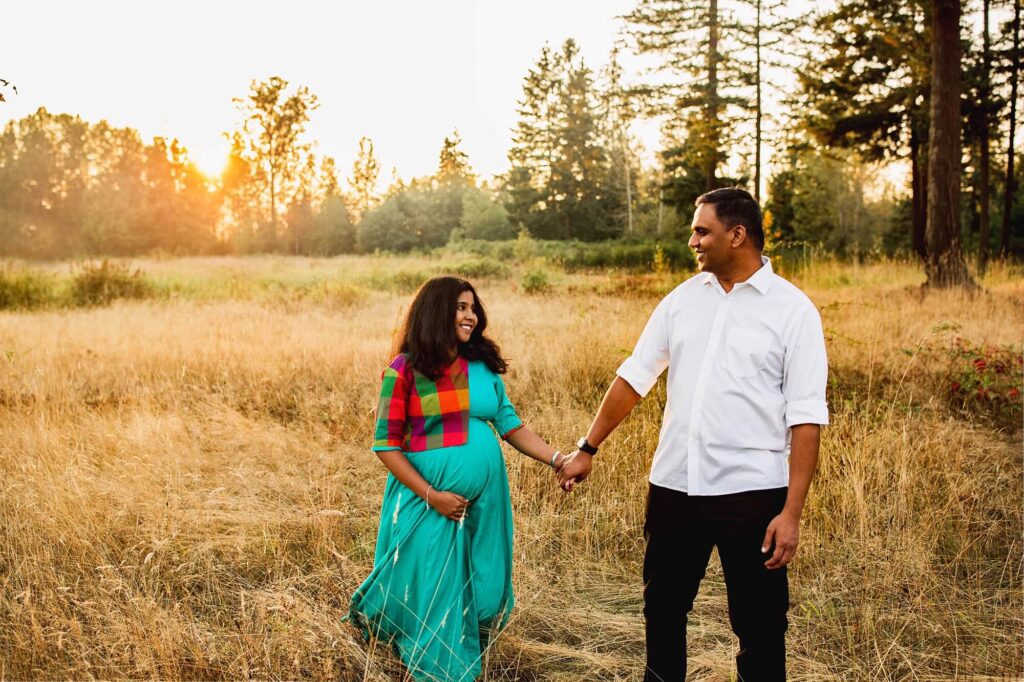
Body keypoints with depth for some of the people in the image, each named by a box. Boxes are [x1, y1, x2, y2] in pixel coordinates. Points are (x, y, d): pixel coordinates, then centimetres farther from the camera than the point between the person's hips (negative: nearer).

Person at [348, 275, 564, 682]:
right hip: (428, 502, -4)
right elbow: (386, 444, -8)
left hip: (484, 499, 5)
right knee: (432, 591, 5)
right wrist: (431, 496, -14)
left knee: (480, 586, 13)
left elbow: (511, 426, 5)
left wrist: (557, 459, -10)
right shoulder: (405, 371, -8)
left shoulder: (484, 367, 6)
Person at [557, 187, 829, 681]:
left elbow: (806, 417, -10)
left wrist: (792, 512, -15)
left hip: (752, 492, -4)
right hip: (673, 486, 5)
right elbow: (635, 375, 11)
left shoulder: (793, 309, -7)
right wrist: (588, 449, 10)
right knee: (662, 610, 19)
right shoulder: (683, 298, 7)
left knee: (759, 628, 7)